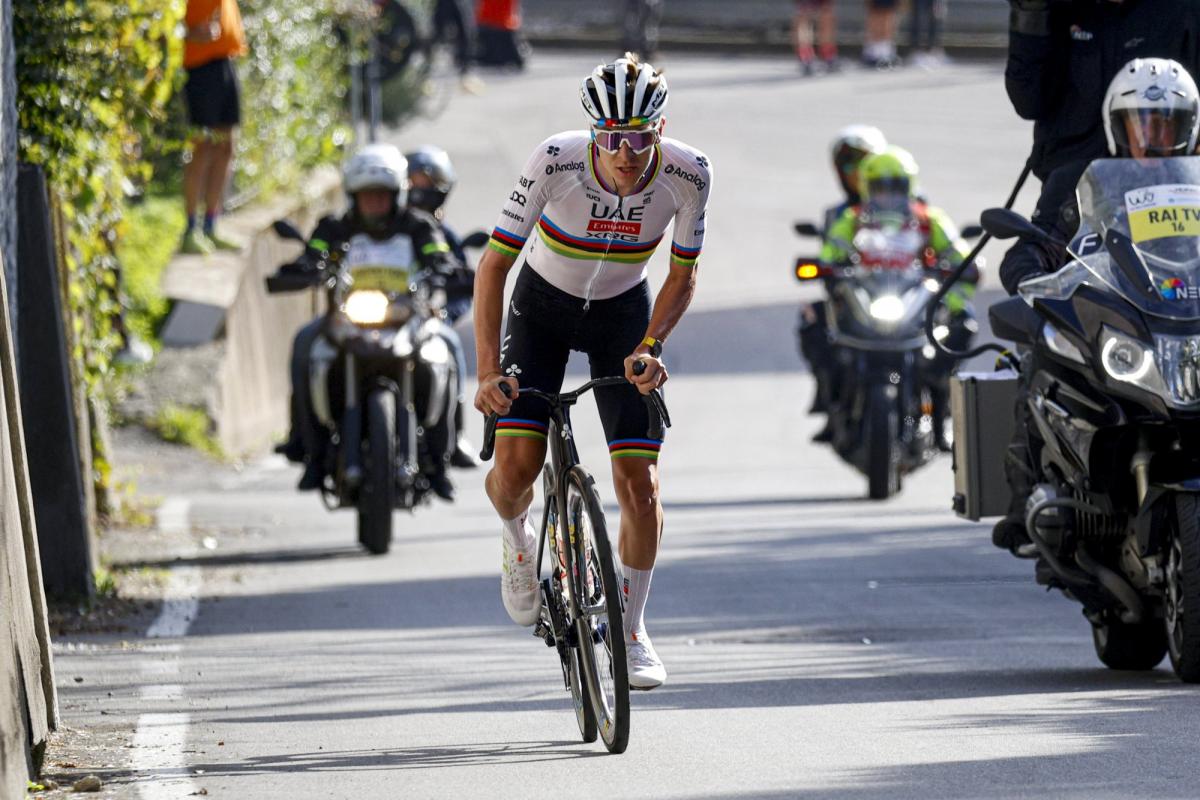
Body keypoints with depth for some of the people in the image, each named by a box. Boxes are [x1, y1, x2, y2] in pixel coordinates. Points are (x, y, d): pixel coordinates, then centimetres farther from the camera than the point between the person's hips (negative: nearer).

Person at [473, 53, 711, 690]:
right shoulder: (556, 161, -30)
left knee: (638, 480, -9)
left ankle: (632, 628, 10)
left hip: (622, 312, 1)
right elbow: (494, 263, -24)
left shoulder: (686, 174, -25)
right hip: (544, 306, -1)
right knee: (514, 470, -16)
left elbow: (682, 274, -10)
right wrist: (488, 370, -31)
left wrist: (649, 346, -25)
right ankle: (518, 539, 22)